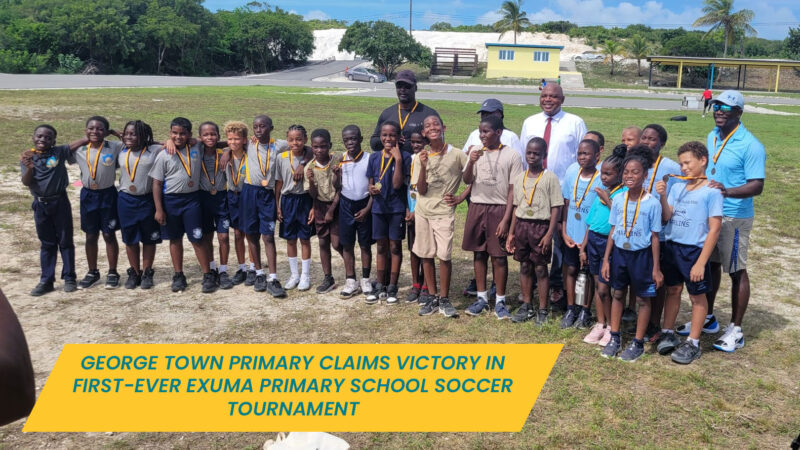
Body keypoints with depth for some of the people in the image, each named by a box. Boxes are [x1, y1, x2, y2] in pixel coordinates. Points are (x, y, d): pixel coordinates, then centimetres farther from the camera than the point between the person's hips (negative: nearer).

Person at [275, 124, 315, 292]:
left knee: (305, 239, 6)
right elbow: (278, 184, 4)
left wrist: (313, 207, -7)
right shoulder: (282, 158, -2)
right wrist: (277, 206, 2)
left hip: (305, 200, -2)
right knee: (290, 239, 10)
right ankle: (294, 274, 24)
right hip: (288, 200, 2)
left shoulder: (311, 158, -7)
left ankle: (305, 275, 19)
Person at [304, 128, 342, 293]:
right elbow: (313, 195, -6)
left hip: (336, 205, -3)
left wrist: (331, 210, -11)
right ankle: (328, 279, 20)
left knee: (336, 244, -8)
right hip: (320, 206, 4)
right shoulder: (310, 167, -7)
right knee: (323, 243, 9)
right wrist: (311, 181, -26)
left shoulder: (337, 162, -14)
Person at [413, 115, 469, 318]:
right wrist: (423, 166, -18)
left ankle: (444, 299, 7)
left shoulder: (457, 155, -4)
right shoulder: (420, 157, 1)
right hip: (423, 212, 3)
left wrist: (460, 197, -5)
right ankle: (432, 297, 19)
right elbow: (421, 191, -5)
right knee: (426, 255, 8)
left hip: (444, 212, -3)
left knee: (444, 255, -7)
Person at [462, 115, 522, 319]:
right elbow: (467, 180, 2)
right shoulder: (476, 151, 6)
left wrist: (506, 219, -10)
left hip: (499, 209, -3)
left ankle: (500, 301, 12)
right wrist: (471, 162, -17)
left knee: (499, 255, 0)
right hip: (477, 208, 3)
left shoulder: (511, 155, -4)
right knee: (479, 253, 9)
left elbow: (513, 190, -5)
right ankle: (482, 297, 21)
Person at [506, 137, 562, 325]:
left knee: (540, 268, 0)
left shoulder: (549, 178, -6)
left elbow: (556, 208, -8)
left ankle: (542, 310, 10)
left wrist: (549, 234, -14)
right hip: (521, 225, 5)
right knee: (525, 266, 10)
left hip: (540, 226, -5)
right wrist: (511, 233, 11)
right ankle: (526, 306, 21)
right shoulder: (519, 178, 10)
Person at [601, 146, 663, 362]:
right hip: (619, 253, 4)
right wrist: (606, 259, 4)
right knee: (618, 295, 15)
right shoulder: (618, 200, -2)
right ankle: (614, 338, 27)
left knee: (643, 299, 8)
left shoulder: (652, 203, -13)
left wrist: (656, 268, -7)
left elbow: (655, 237, -8)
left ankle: (638, 343, 20)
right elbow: (613, 231, 5)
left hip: (641, 255, -4)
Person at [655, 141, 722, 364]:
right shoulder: (677, 187, 3)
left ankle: (693, 343, 19)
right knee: (672, 290, 16)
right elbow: (667, 217, -2)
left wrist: (701, 262, -16)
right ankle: (668, 334, 29)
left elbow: (714, 229, -13)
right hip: (672, 247, 5)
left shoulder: (711, 191, -11)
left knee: (697, 295, 8)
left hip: (695, 250, -5)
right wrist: (663, 196, -19)